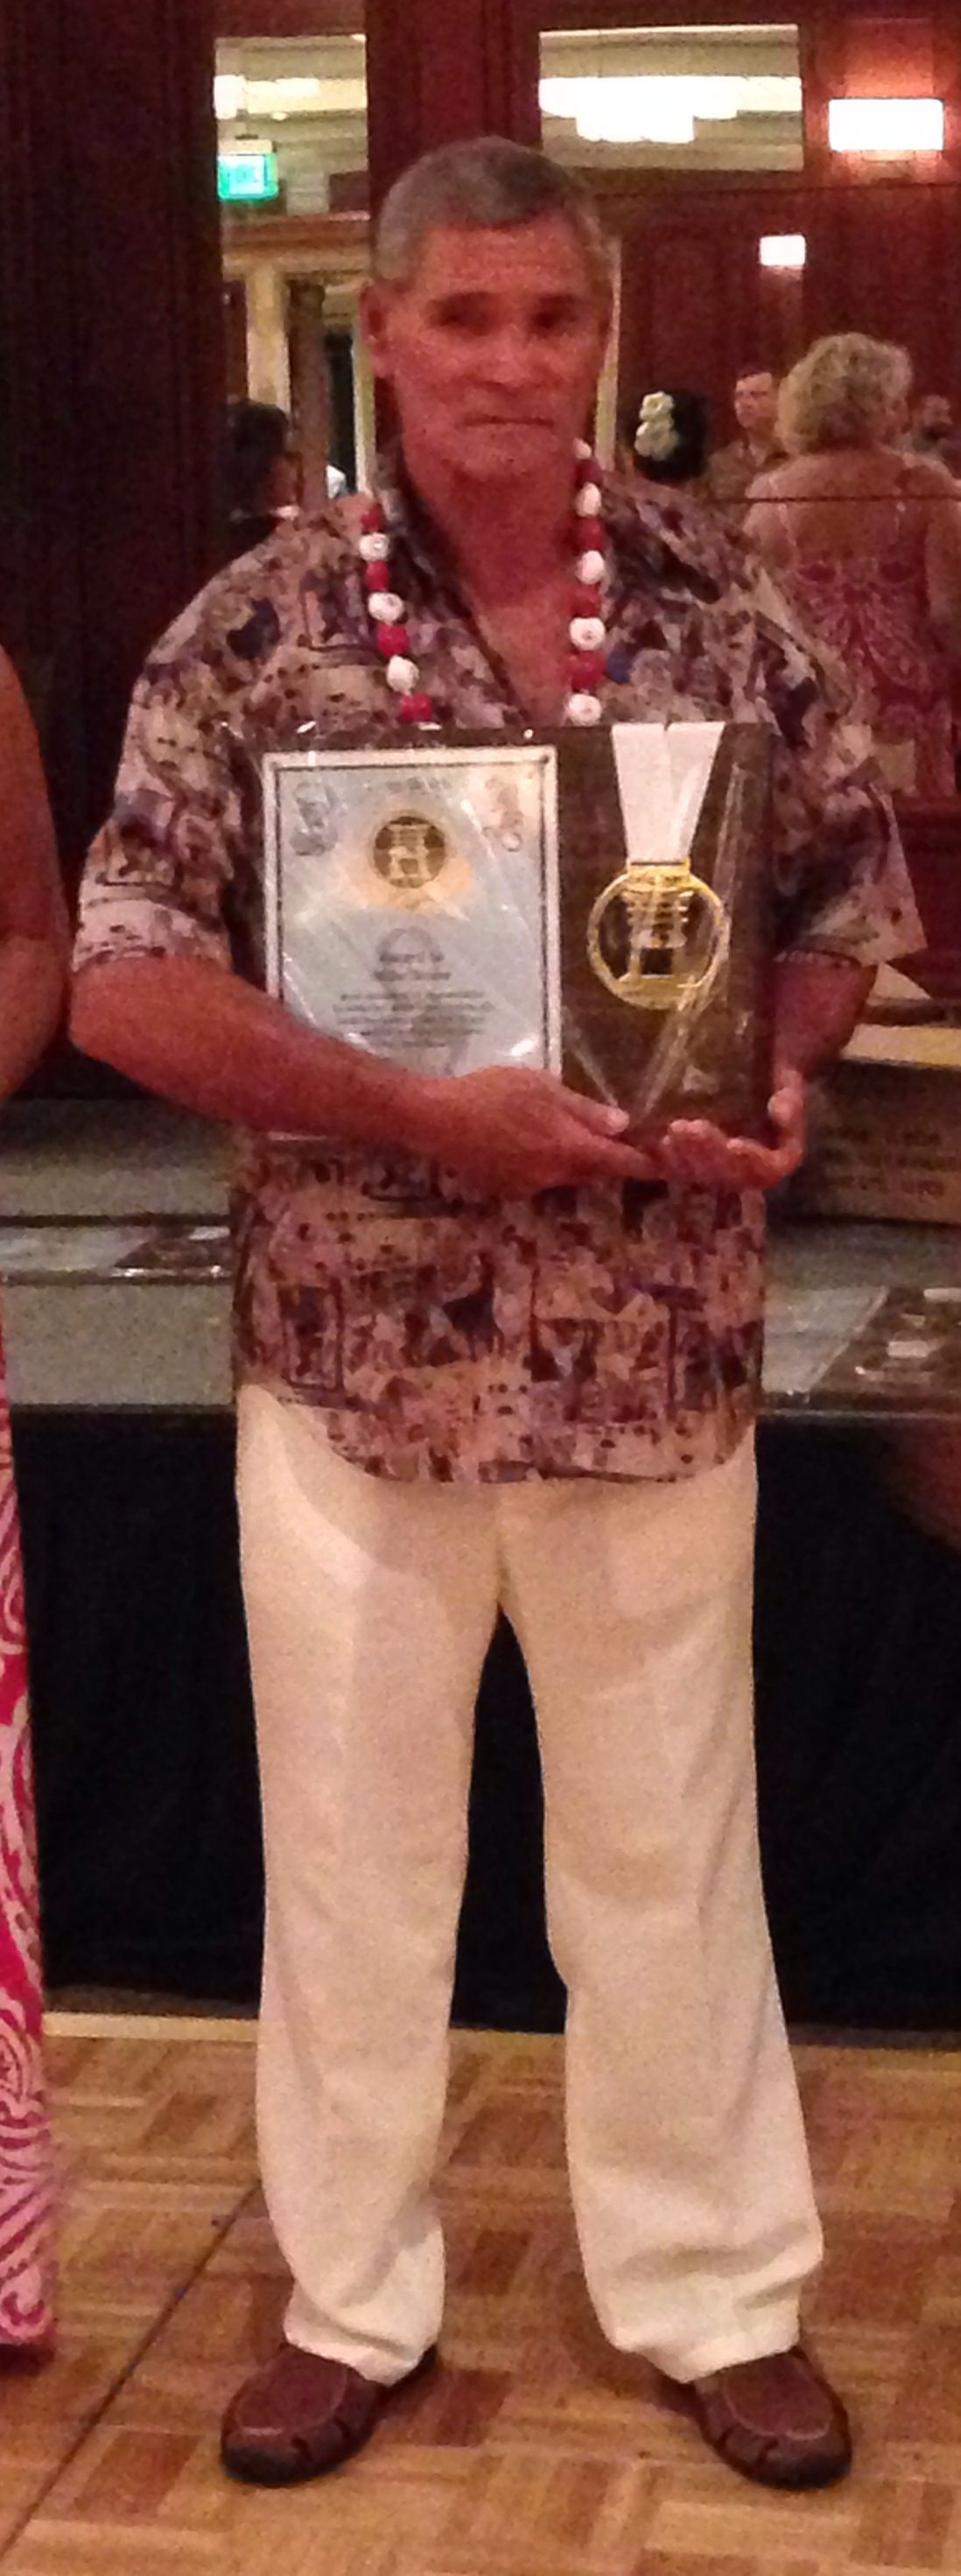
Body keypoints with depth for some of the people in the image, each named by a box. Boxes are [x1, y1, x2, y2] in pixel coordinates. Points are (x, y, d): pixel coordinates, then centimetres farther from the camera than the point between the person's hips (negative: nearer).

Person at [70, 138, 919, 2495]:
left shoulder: (718, 612, 0)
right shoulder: (259, 634, -6)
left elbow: (854, 887, 10)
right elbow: (124, 982, -11)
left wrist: (782, 1073, -12)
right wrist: (436, 1118, -21)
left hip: (657, 1350, 1)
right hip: (355, 1350, -1)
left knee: (668, 1841, 13)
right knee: (349, 1845, 12)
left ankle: (718, 2294, 30)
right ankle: (351, 2301, 30)